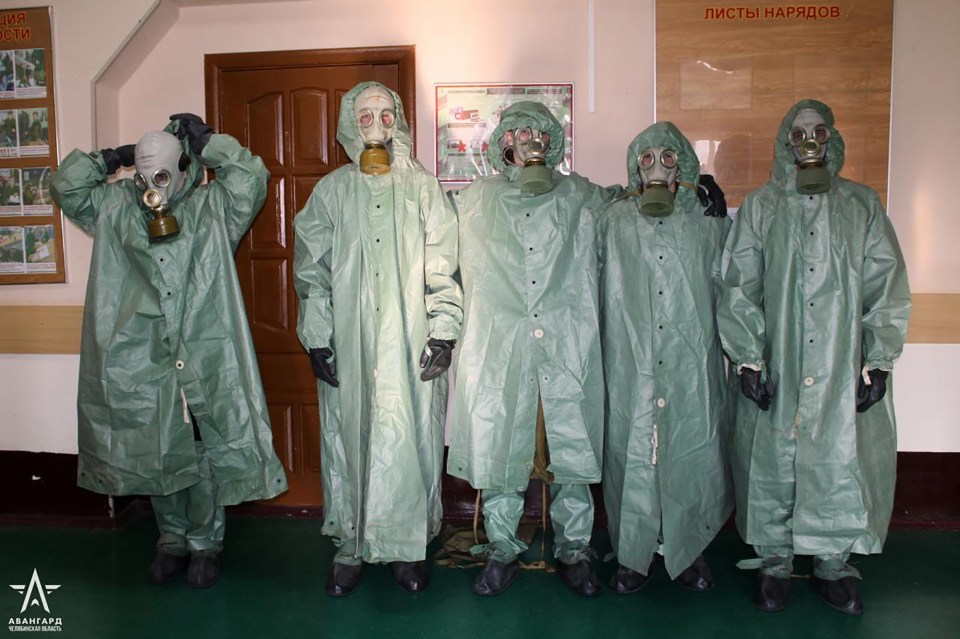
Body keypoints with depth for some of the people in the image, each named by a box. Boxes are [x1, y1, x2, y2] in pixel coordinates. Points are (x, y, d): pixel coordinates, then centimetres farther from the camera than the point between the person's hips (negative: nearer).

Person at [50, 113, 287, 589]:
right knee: (156, 456, 12)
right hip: (140, 363, 3)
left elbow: (253, 179, -10)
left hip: (205, 361, -2)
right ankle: (172, 540, 29)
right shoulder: (118, 207, 11)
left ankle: (205, 544, 22)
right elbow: (65, 187, 14)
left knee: (205, 457, 4)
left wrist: (206, 140, -5)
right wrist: (109, 160, 6)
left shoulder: (212, 207, 3)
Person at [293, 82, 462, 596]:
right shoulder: (331, 191, 8)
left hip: (411, 344, -1)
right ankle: (350, 548, 20)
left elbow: (442, 266, 3)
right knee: (348, 441, 5)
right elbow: (312, 270, 7)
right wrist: (316, 339, 0)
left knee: (411, 441, 2)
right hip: (349, 345, 1)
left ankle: (408, 547, 17)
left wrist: (444, 331, -5)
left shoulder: (422, 187, 7)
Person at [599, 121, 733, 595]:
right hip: (629, 365, 0)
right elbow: (601, 289, 10)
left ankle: (688, 551, 23)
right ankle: (633, 556, 18)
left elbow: (725, 283, 11)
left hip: (691, 365, 1)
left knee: (692, 456, 4)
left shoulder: (706, 220, 9)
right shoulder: (614, 221, 9)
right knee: (630, 456, 3)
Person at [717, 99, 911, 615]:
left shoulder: (862, 205, 9)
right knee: (774, 463, 3)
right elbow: (739, 287, 2)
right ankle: (774, 563, 20)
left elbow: (886, 286, 6)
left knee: (843, 462, 3)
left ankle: (833, 564, 22)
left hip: (844, 370, 1)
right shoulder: (760, 207, 7)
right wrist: (748, 359, -6)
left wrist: (879, 361, -2)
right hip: (777, 369, -1)